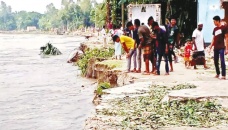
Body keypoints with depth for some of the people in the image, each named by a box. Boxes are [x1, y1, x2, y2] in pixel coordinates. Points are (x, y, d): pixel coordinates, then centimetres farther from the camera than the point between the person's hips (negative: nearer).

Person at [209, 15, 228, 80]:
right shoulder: (215, 29, 14)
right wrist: (210, 47, 15)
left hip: (221, 47, -6)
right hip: (215, 48, 6)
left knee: (222, 61, -9)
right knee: (215, 61, 9)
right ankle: (218, 73, 22)